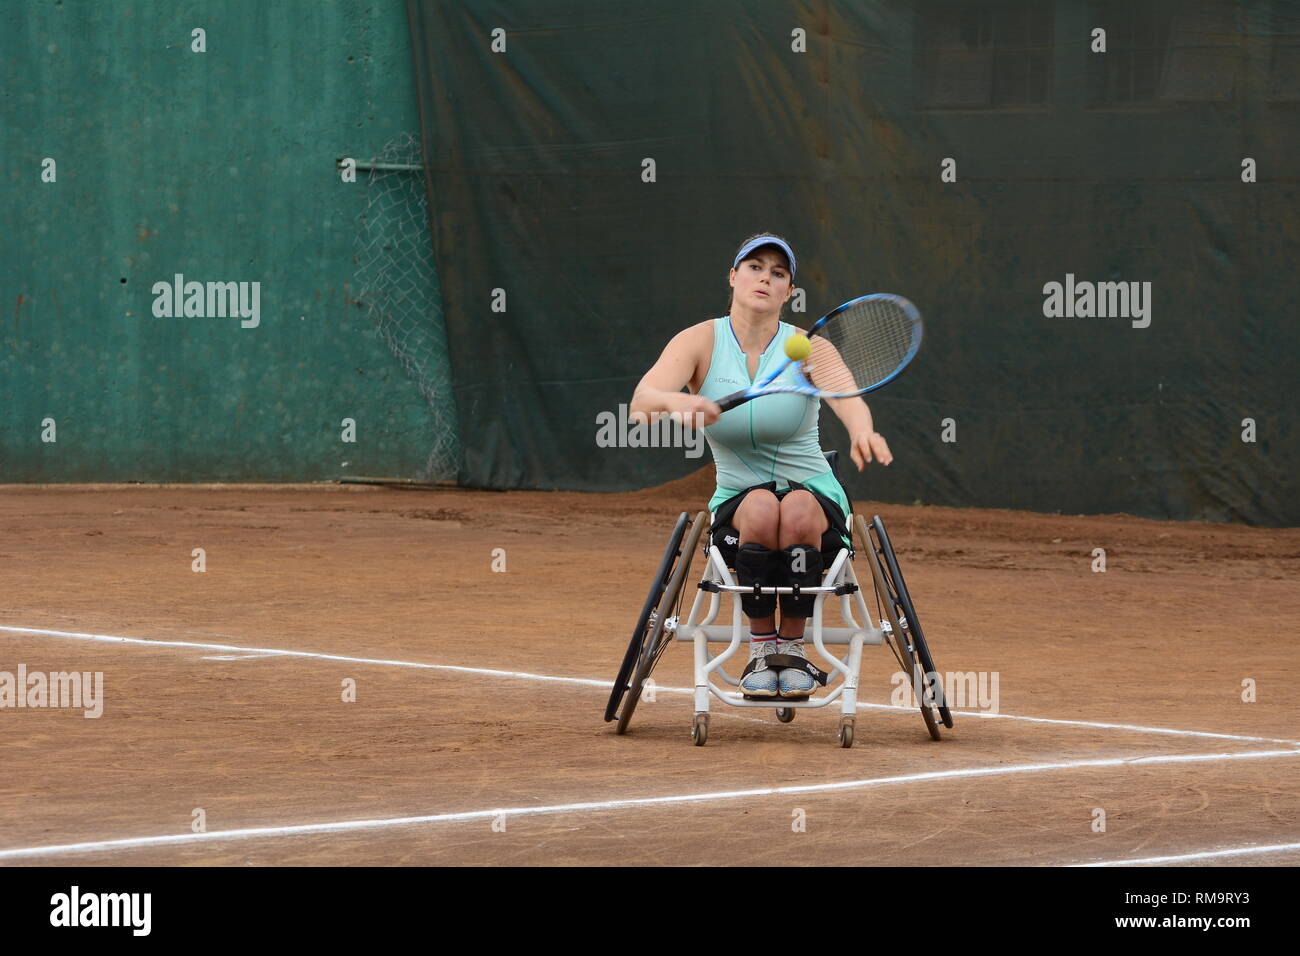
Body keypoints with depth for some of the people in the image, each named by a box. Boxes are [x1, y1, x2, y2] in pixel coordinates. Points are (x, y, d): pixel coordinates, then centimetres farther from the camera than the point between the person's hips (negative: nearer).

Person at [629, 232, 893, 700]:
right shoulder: (700, 342, -3)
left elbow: (847, 398, -27)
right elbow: (641, 400, -20)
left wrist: (862, 431, -52)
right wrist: (675, 402, -45)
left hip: (816, 507, 0)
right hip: (737, 510, 0)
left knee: (798, 509, -35)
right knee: (761, 507, -35)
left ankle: (793, 650, -18)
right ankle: (760, 651, -20)